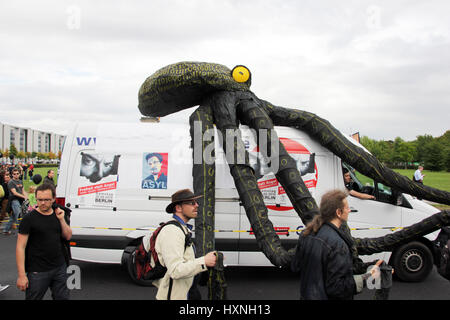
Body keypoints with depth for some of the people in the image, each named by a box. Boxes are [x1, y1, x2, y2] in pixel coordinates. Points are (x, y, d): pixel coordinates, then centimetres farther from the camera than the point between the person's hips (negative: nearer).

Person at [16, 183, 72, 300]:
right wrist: (21, 275, -16)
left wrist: (62, 219, -7)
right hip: (38, 272, -5)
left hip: (60, 268, 5)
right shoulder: (29, 218, -10)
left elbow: (68, 236, 8)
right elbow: (20, 247, -11)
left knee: (62, 297, 14)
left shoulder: (58, 214, 6)